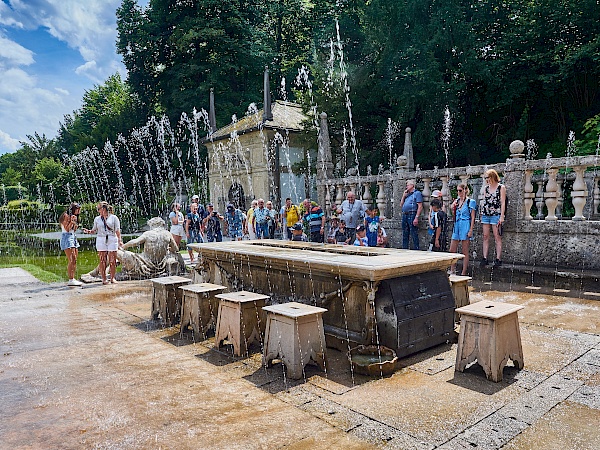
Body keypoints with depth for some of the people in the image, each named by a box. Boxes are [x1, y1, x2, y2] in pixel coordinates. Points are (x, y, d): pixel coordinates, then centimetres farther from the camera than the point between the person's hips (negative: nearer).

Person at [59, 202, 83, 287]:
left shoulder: (74, 216, 18)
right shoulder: (66, 216, -7)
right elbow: (67, 229, -11)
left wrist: (75, 222, 6)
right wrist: (71, 221, -20)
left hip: (73, 237, 9)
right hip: (67, 236, -9)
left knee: (75, 260, 6)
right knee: (71, 260, -13)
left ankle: (73, 279, 9)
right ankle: (70, 280, -13)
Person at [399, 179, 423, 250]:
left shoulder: (417, 193, -1)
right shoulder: (407, 194, 22)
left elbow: (420, 206, -9)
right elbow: (401, 205, 24)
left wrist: (416, 217, -18)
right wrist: (403, 196, 13)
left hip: (412, 215, -8)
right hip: (404, 215, 8)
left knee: (414, 235, -8)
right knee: (405, 235, 11)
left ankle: (416, 250, -6)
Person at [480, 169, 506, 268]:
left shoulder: (501, 187, 1)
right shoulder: (486, 188, 14)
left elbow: (503, 203, -4)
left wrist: (502, 216, -11)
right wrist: (481, 215, 12)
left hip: (496, 215, -5)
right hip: (485, 214, 5)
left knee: (497, 237, -4)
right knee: (485, 237, 2)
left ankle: (498, 259, -2)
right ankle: (485, 258, 3)